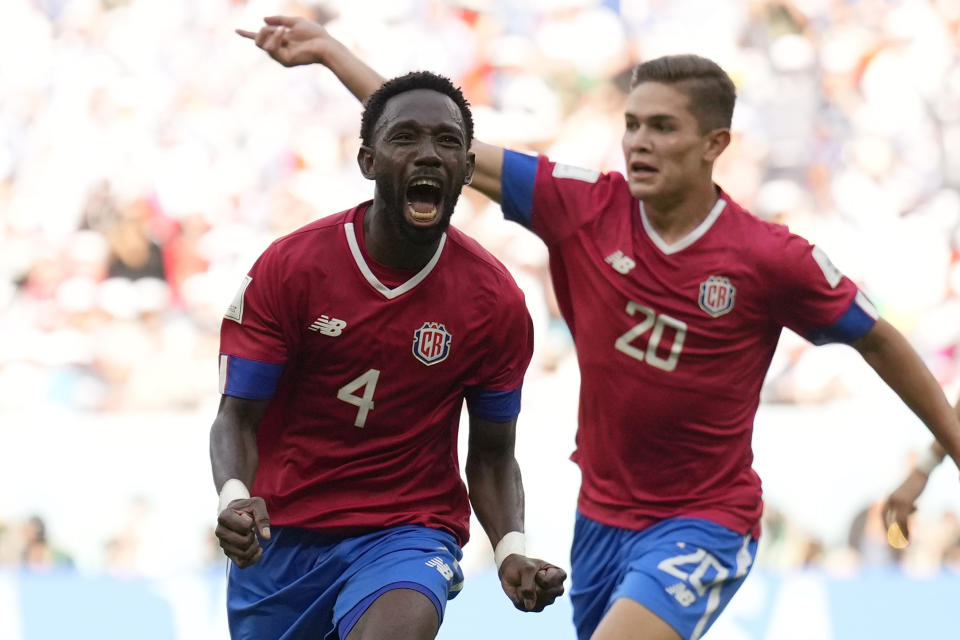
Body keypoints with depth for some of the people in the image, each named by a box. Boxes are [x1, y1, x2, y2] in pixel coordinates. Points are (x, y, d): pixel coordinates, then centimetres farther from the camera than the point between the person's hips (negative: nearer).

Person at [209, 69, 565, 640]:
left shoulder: (496, 302, -6)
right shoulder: (289, 267, -10)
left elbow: (492, 456, 4)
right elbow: (238, 418, -7)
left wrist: (512, 549, -15)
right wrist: (235, 500, -28)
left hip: (409, 530, -2)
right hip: (280, 535, 2)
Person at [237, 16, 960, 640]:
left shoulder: (773, 259, -14)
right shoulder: (585, 208, -6)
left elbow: (876, 337, 1)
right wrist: (330, 49, -2)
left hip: (703, 523, -5)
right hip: (602, 515, 5)